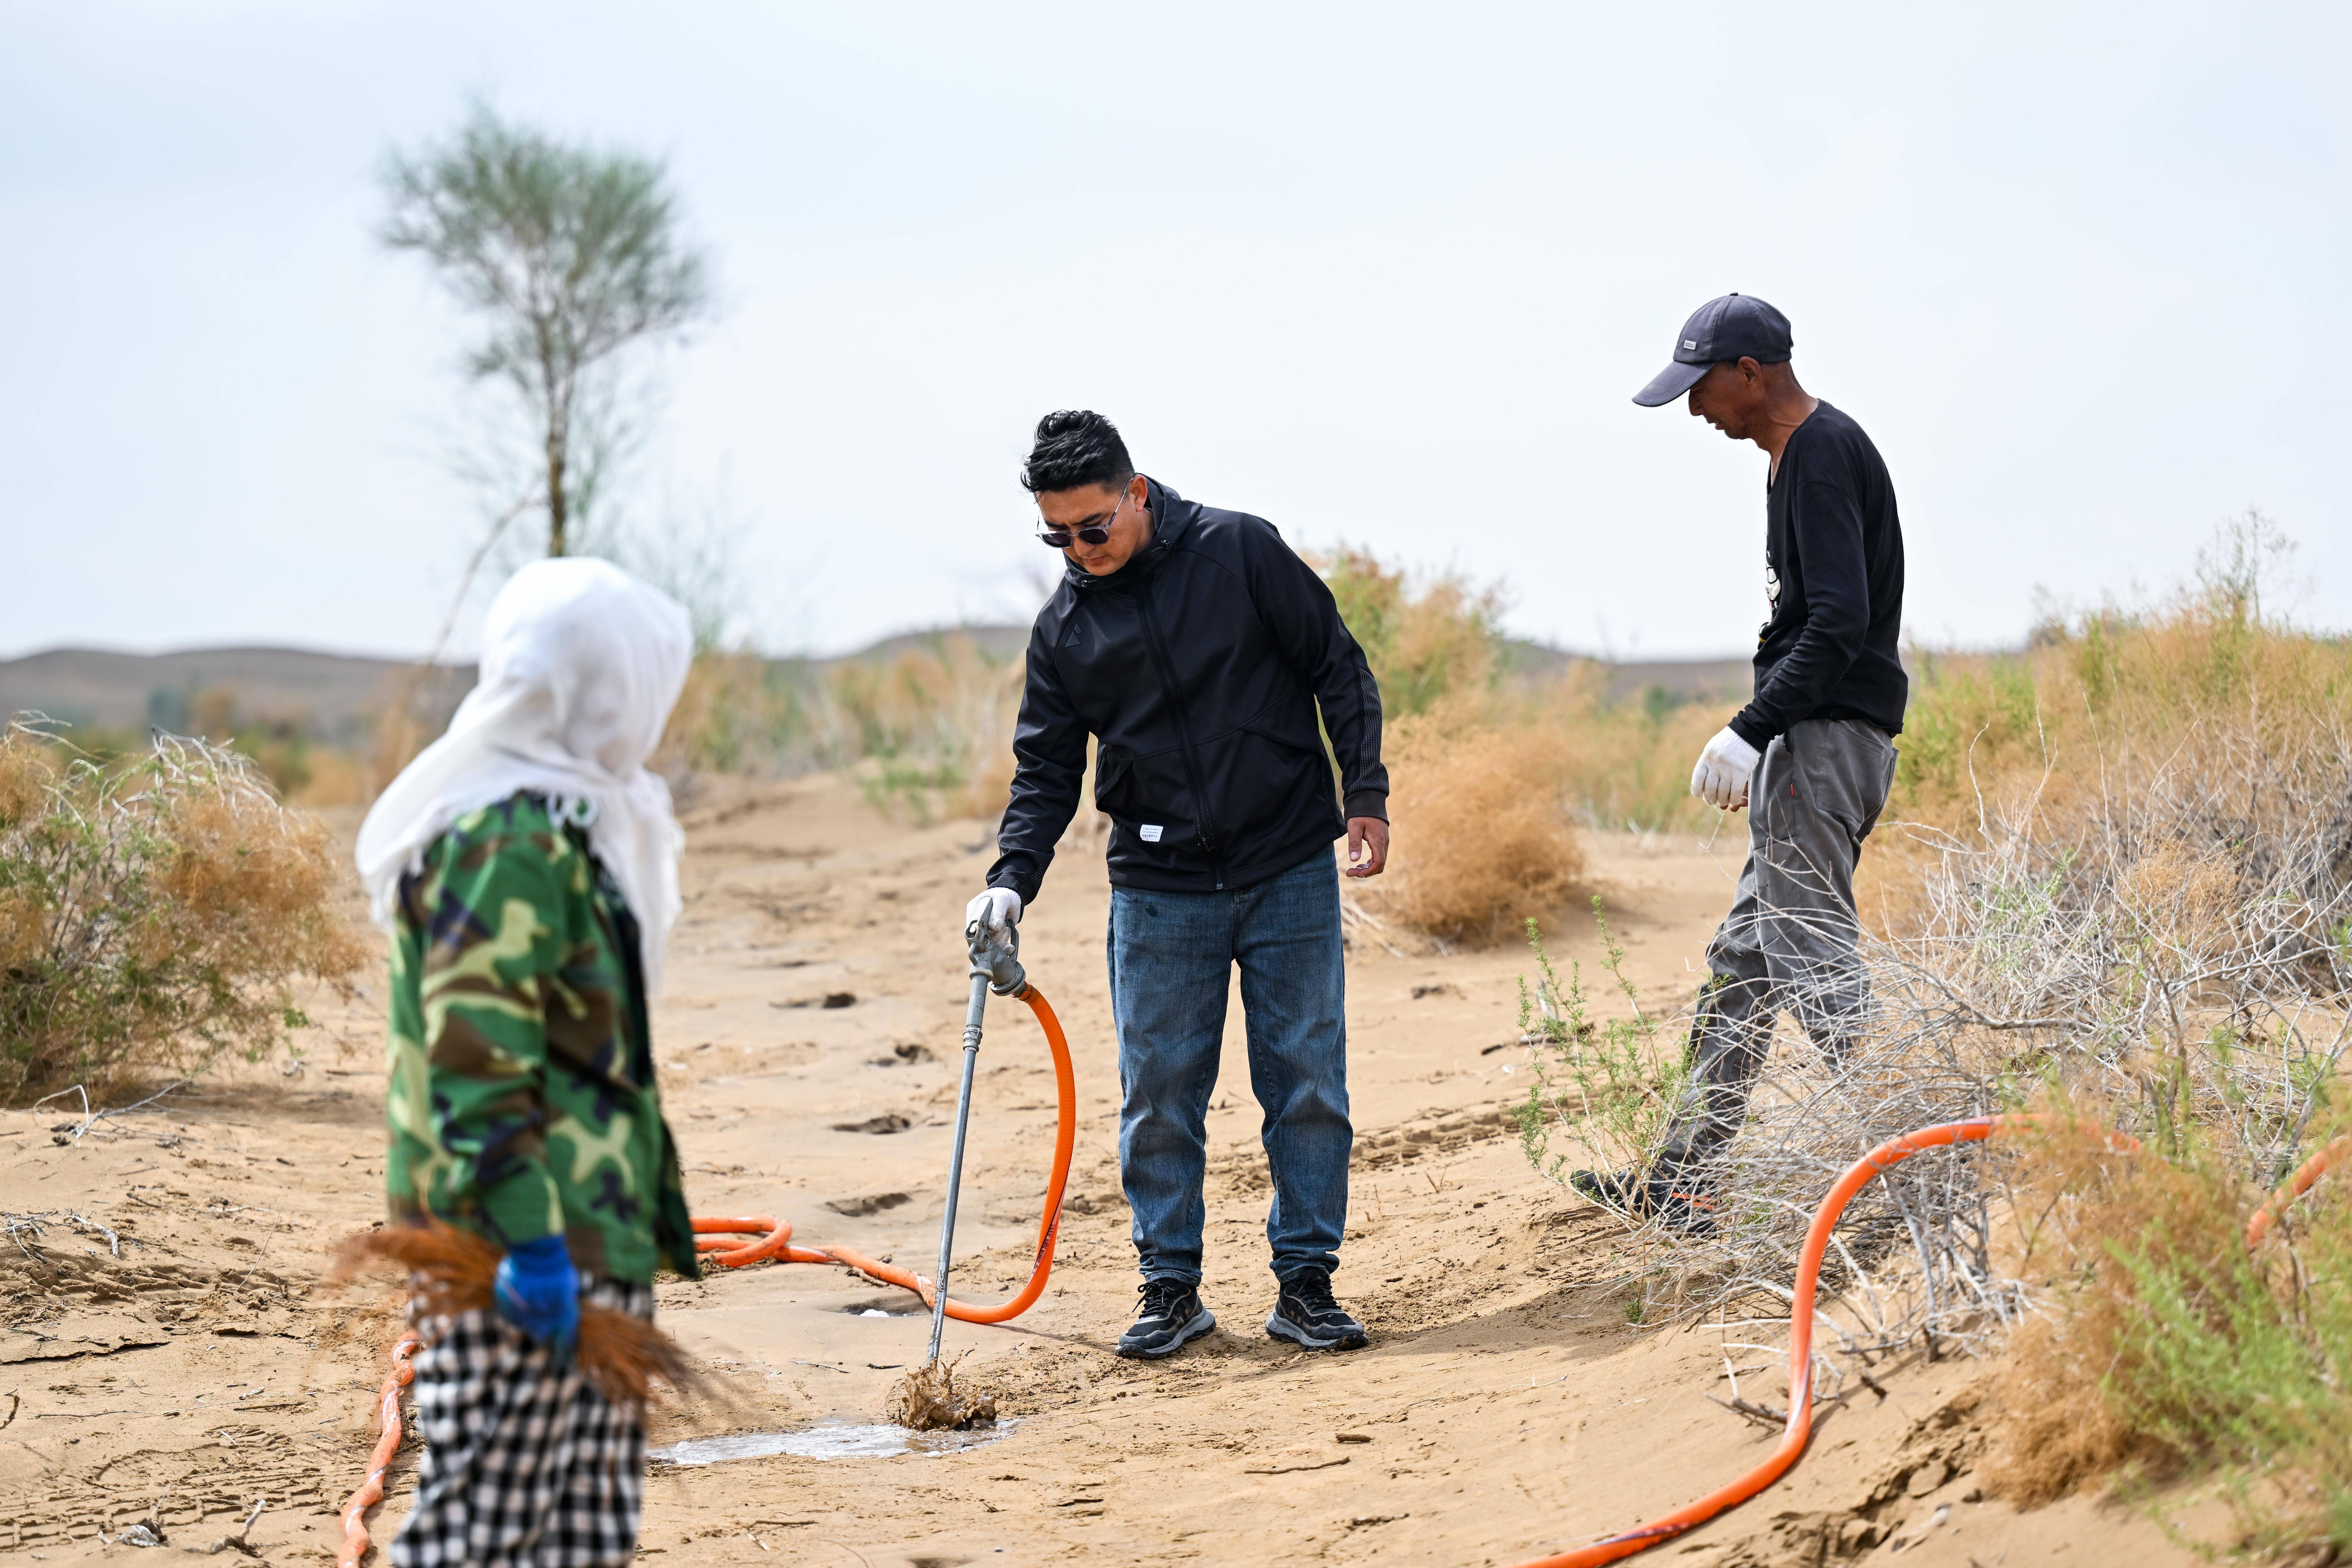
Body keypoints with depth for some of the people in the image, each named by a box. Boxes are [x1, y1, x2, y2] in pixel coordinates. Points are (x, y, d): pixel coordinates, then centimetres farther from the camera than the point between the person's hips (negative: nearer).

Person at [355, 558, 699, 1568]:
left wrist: (651, 1209, 25)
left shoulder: (568, 823, 16)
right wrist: (528, 1235, -25)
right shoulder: (508, 843, -17)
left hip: (596, 1229, 11)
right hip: (536, 1241, -11)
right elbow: (476, 1055, -22)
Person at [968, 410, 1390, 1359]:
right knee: (1158, 1095, 1)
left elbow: (1338, 669, 0)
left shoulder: (1241, 552, -5)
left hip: (1291, 874, -2)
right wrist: (1013, 878, -9)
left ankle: (1306, 1282, 11)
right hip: (1157, 892, 2)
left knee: (1307, 1084, 1)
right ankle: (1171, 1289, 12)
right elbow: (1047, 771, 6)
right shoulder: (1063, 630, 3)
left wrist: (1364, 794, -5)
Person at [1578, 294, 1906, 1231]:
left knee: (1812, 956, -12)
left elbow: (1841, 622, -23)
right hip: (1808, 744, 11)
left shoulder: (1824, 455, -14)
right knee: (1742, 963, 13)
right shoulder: (1802, 454, 18)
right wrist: (1758, 745, 23)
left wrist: (1748, 732, -23)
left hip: (1823, 737, -11)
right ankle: (1681, 1184, 18)